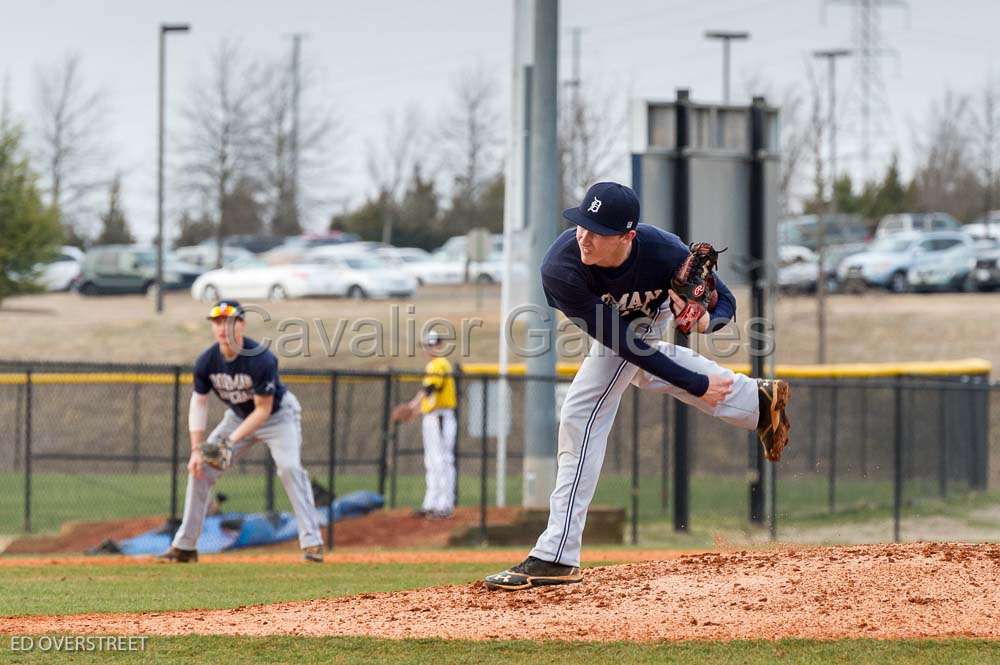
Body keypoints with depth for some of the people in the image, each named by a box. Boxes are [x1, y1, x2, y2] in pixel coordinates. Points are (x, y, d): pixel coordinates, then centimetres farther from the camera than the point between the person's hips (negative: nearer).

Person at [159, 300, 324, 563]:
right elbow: (199, 404, -9)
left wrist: (232, 441, -33)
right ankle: (185, 546, 5)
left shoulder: (261, 359, -32)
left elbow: (263, 410, -27)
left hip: (278, 414, -5)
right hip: (239, 416, 5)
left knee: (290, 467, -27)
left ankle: (311, 542, -24)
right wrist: (197, 449, -17)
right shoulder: (206, 361, -19)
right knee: (199, 468, -3)